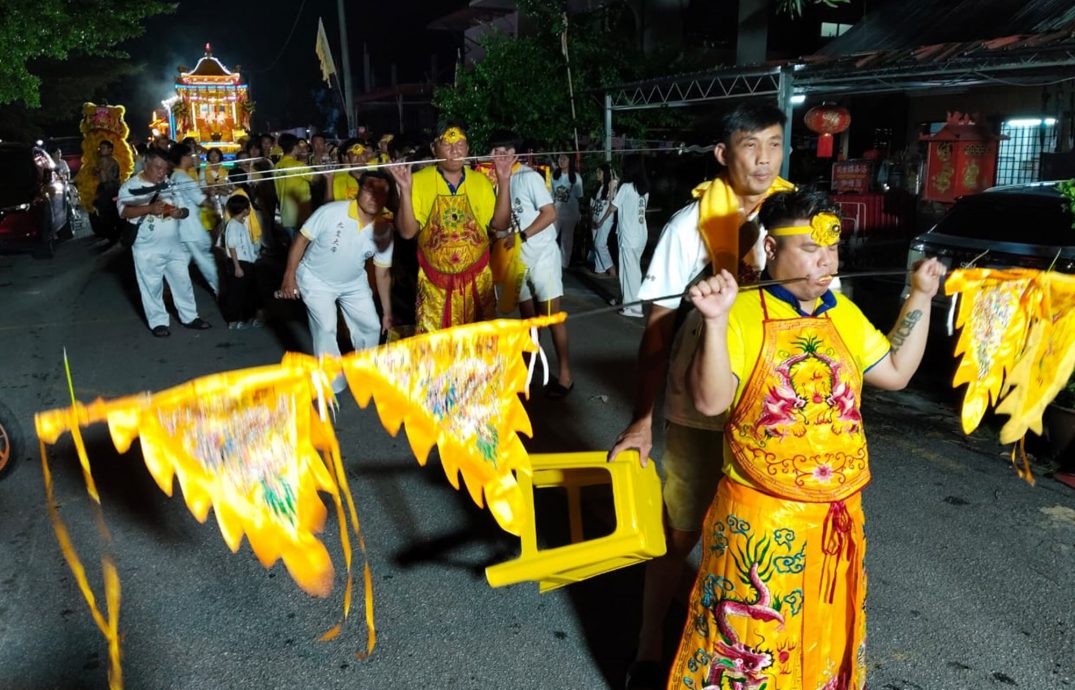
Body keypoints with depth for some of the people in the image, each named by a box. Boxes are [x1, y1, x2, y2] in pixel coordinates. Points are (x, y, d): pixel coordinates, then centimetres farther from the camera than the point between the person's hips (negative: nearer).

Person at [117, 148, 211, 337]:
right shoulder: (131, 186, -7)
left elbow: (184, 208, 12)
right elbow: (123, 211, -20)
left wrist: (180, 212, -12)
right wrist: (150, 208, -31)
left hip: (174, 245, 4)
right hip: (148, 248, -4)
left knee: (183, 281, 11)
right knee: (152, 286, 5)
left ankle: (189, 317, 24)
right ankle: (158, 321, 17)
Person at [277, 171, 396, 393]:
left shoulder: (384, 230, -17)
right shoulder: (331, 212, -30)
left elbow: (383, 274, -7)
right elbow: (302, 240, -18)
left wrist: (387, 312, -3)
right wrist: (289, 276, -18)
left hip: (353, 282, 4)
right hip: (316, 279, -4)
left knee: (371, 327, 5)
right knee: (326, 328, -15)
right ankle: (333, 385, 3)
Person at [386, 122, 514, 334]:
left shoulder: (481, 181, 4)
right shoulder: (419, 180, -5)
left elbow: (500, 224, 0)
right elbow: (407, 232, -10)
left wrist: (504, 182, -9)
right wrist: (405, 190, -22)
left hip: (477, 280, 2)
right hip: (435, 283, -2)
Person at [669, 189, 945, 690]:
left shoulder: (842, 313, 7)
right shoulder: (742, 314, -15)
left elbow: (895, 373, 15)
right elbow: (709, 400, -24)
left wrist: (920, 298, 13)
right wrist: (715, 322, -35)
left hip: (838, 515, 7)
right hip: (762, 517, -6)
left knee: (826, 635, 23)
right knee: (750, 643, 9)